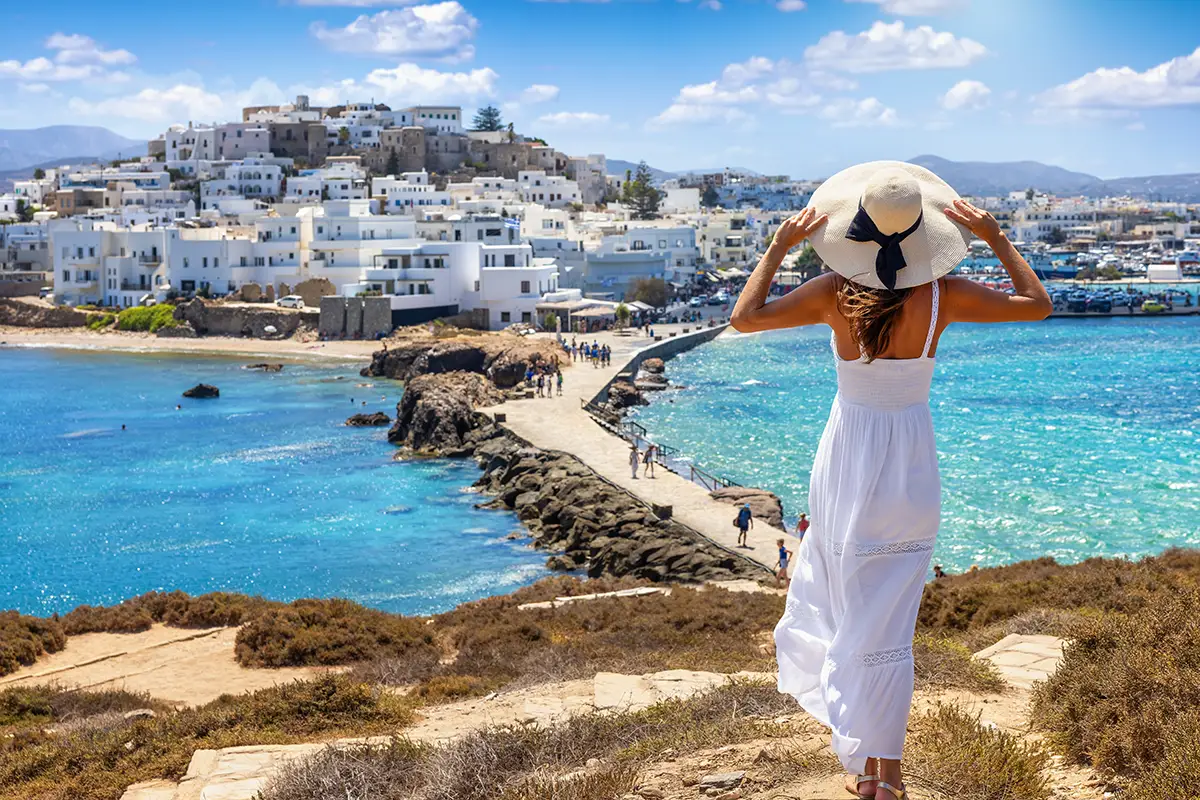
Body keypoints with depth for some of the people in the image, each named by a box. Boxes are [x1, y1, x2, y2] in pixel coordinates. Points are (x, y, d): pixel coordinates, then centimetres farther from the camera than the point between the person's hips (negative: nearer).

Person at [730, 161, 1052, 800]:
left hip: (848, 455, 0)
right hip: (911, 466, 1)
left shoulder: (836, 292, -13)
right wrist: (995, 237, 6)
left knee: (859, 604, 15)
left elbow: (744, 318, -7)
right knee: (885, 618, 7)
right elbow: (1038, 304, 2)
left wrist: (779, 247, -1)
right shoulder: (942, 294, -10)